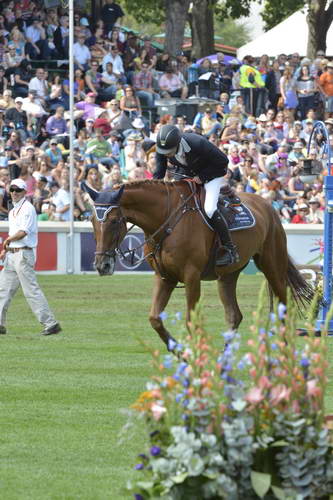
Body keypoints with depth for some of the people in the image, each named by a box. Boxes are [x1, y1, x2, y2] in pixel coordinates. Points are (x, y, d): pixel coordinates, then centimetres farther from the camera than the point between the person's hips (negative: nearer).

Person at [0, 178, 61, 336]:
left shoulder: (28, 209, -10)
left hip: (23, 254, -9)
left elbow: (22, 232, -18)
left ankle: (51, 323, -10)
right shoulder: (13, 211, 19)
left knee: (31, 290, -11)